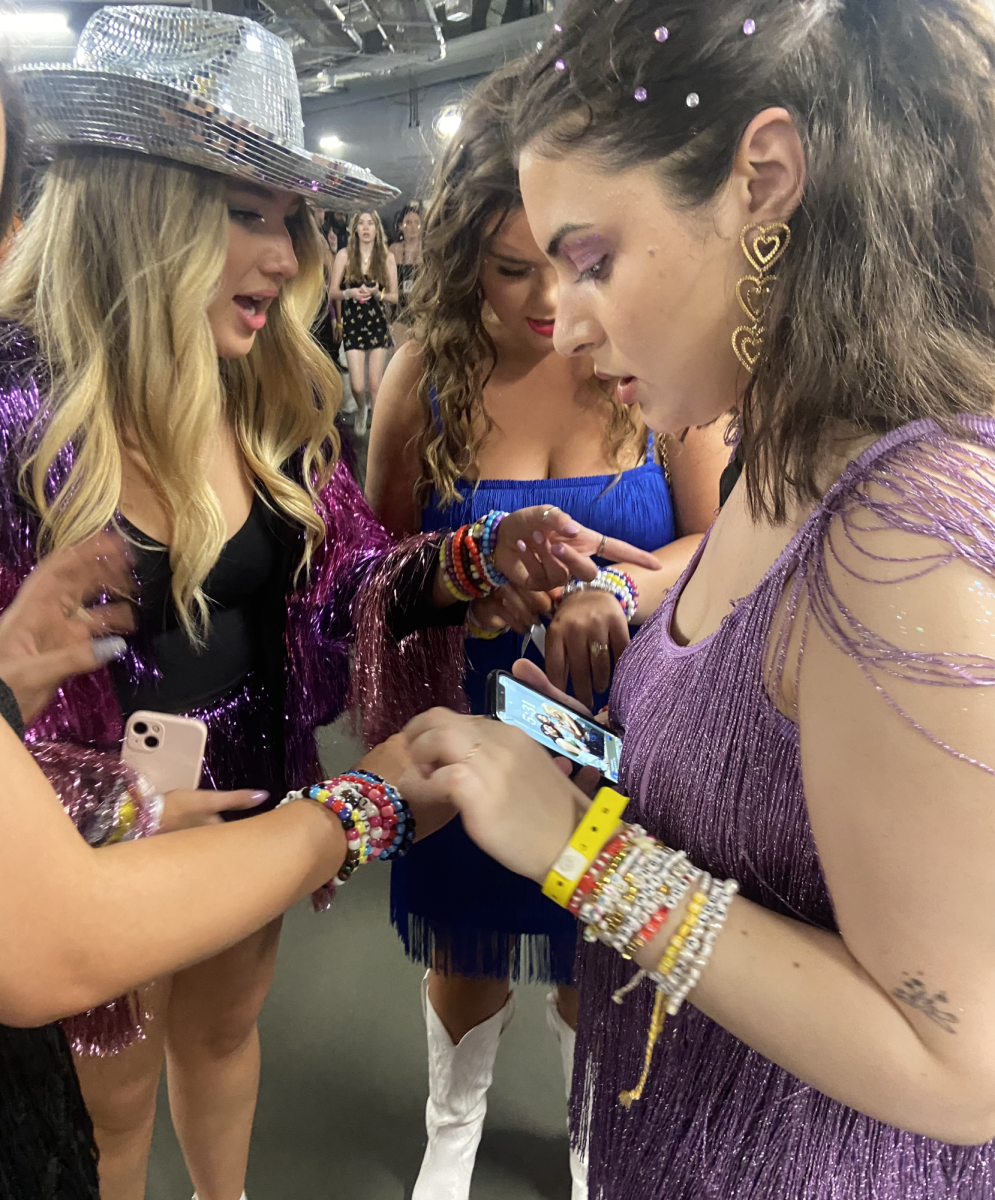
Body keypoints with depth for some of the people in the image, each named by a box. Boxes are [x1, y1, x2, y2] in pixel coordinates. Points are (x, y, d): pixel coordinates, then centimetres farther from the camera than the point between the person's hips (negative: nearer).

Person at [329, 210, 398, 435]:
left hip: (378, 325, 1)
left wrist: (377, 293, -17)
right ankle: (362, 409, 31)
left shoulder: (387, 258, 2)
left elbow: (394, 296, 3)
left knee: (375, 383, -1)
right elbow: (332, 292, -1)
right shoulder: (344, 255, -2)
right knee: (357, 385, -4)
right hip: (352, 325, -1)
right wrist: (349, 292, -21)